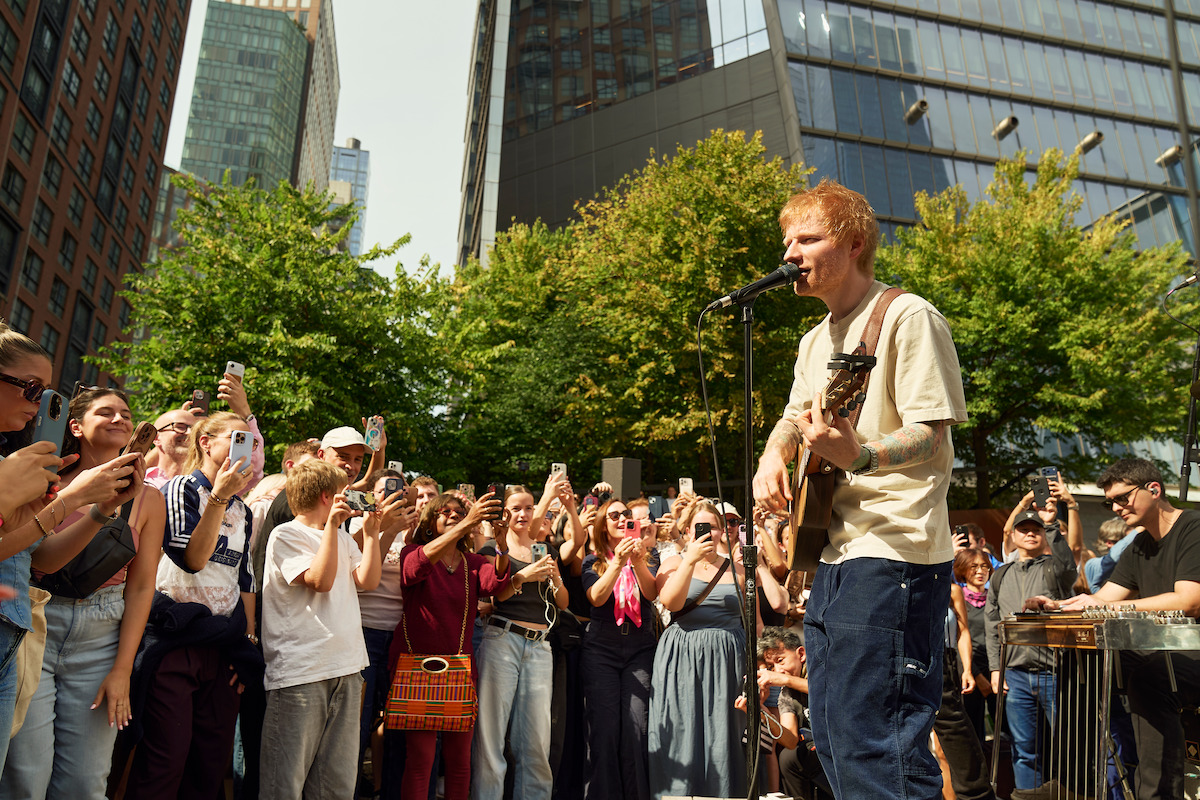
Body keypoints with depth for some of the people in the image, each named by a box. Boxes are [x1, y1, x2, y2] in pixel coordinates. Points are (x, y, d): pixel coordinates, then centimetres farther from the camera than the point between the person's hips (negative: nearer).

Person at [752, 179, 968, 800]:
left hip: (891, 555, -9)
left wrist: (860, 455, -36)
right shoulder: (816, 339, 18)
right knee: (831, 736, 15)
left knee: (872, 744, -11)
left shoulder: (908, 317, -8)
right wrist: (774, 457, 5)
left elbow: (931, 434, -16)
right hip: (832, 555, 9)